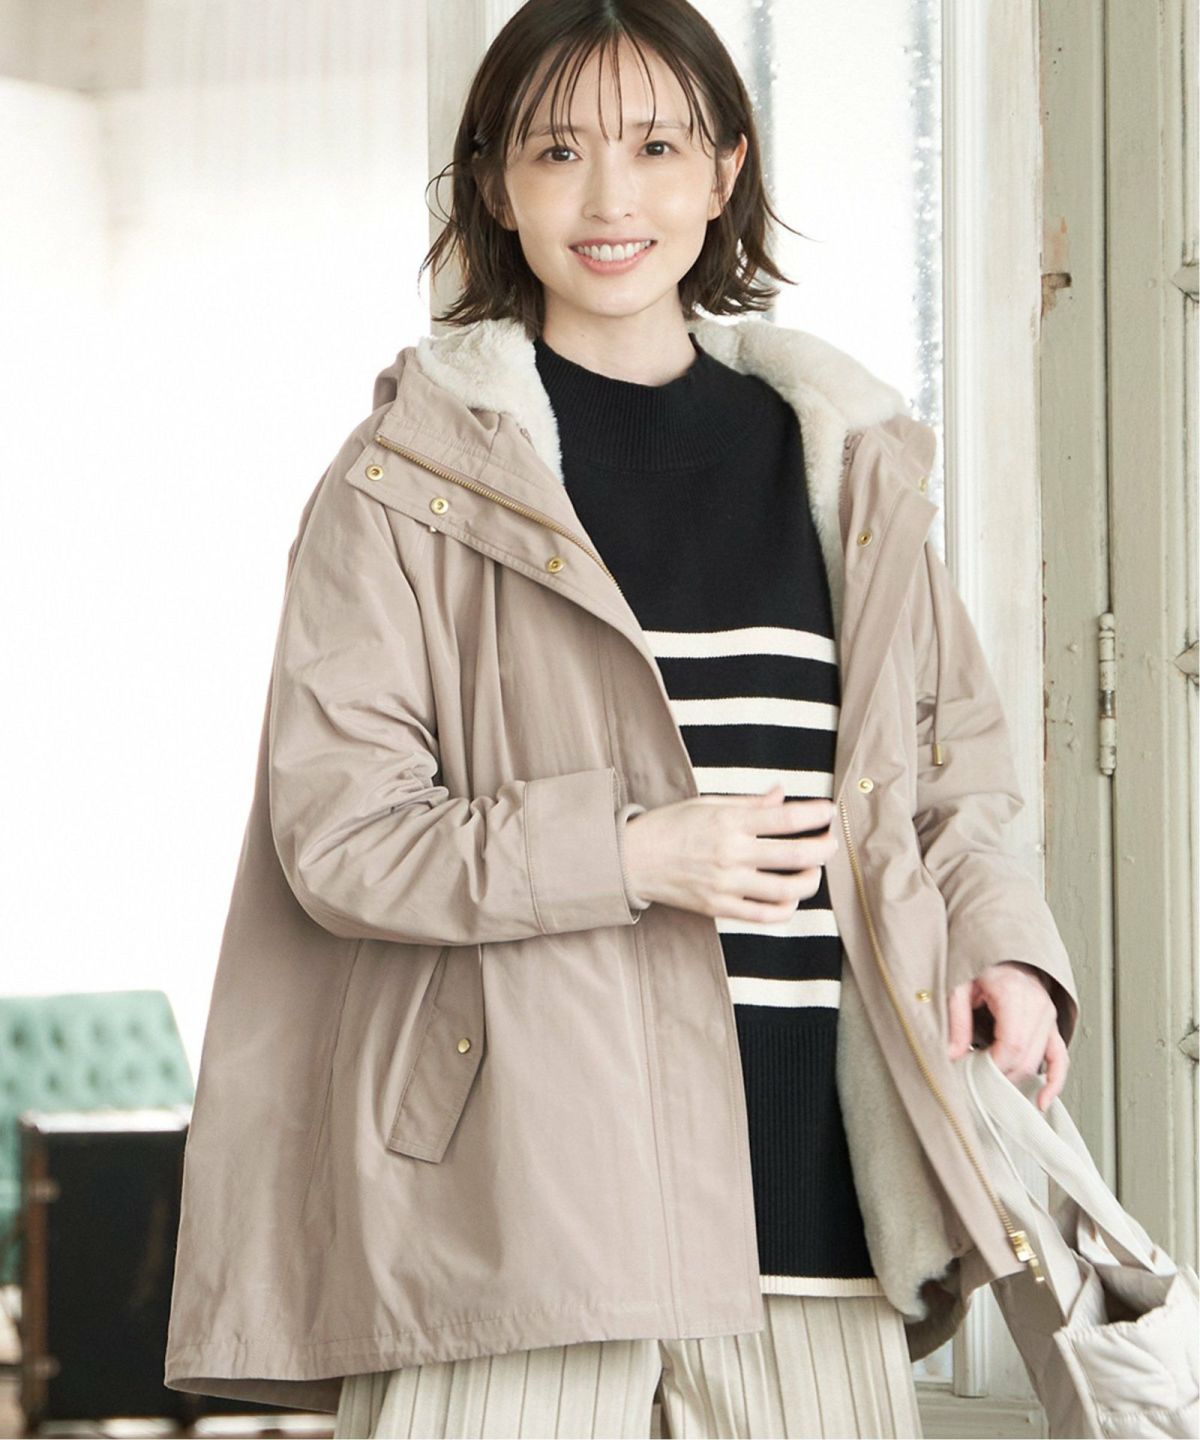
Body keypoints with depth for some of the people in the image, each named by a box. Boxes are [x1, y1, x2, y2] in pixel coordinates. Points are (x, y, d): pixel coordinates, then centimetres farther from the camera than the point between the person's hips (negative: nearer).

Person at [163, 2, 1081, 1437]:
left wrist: (1000, 941, 3)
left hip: (805, 1165, 4)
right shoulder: (411, 477, 3)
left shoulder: (840, 459, 17)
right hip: (519, 1182, -4)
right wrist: (626, 850, -16)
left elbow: (947, 765, 23)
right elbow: (335, 831, -3)